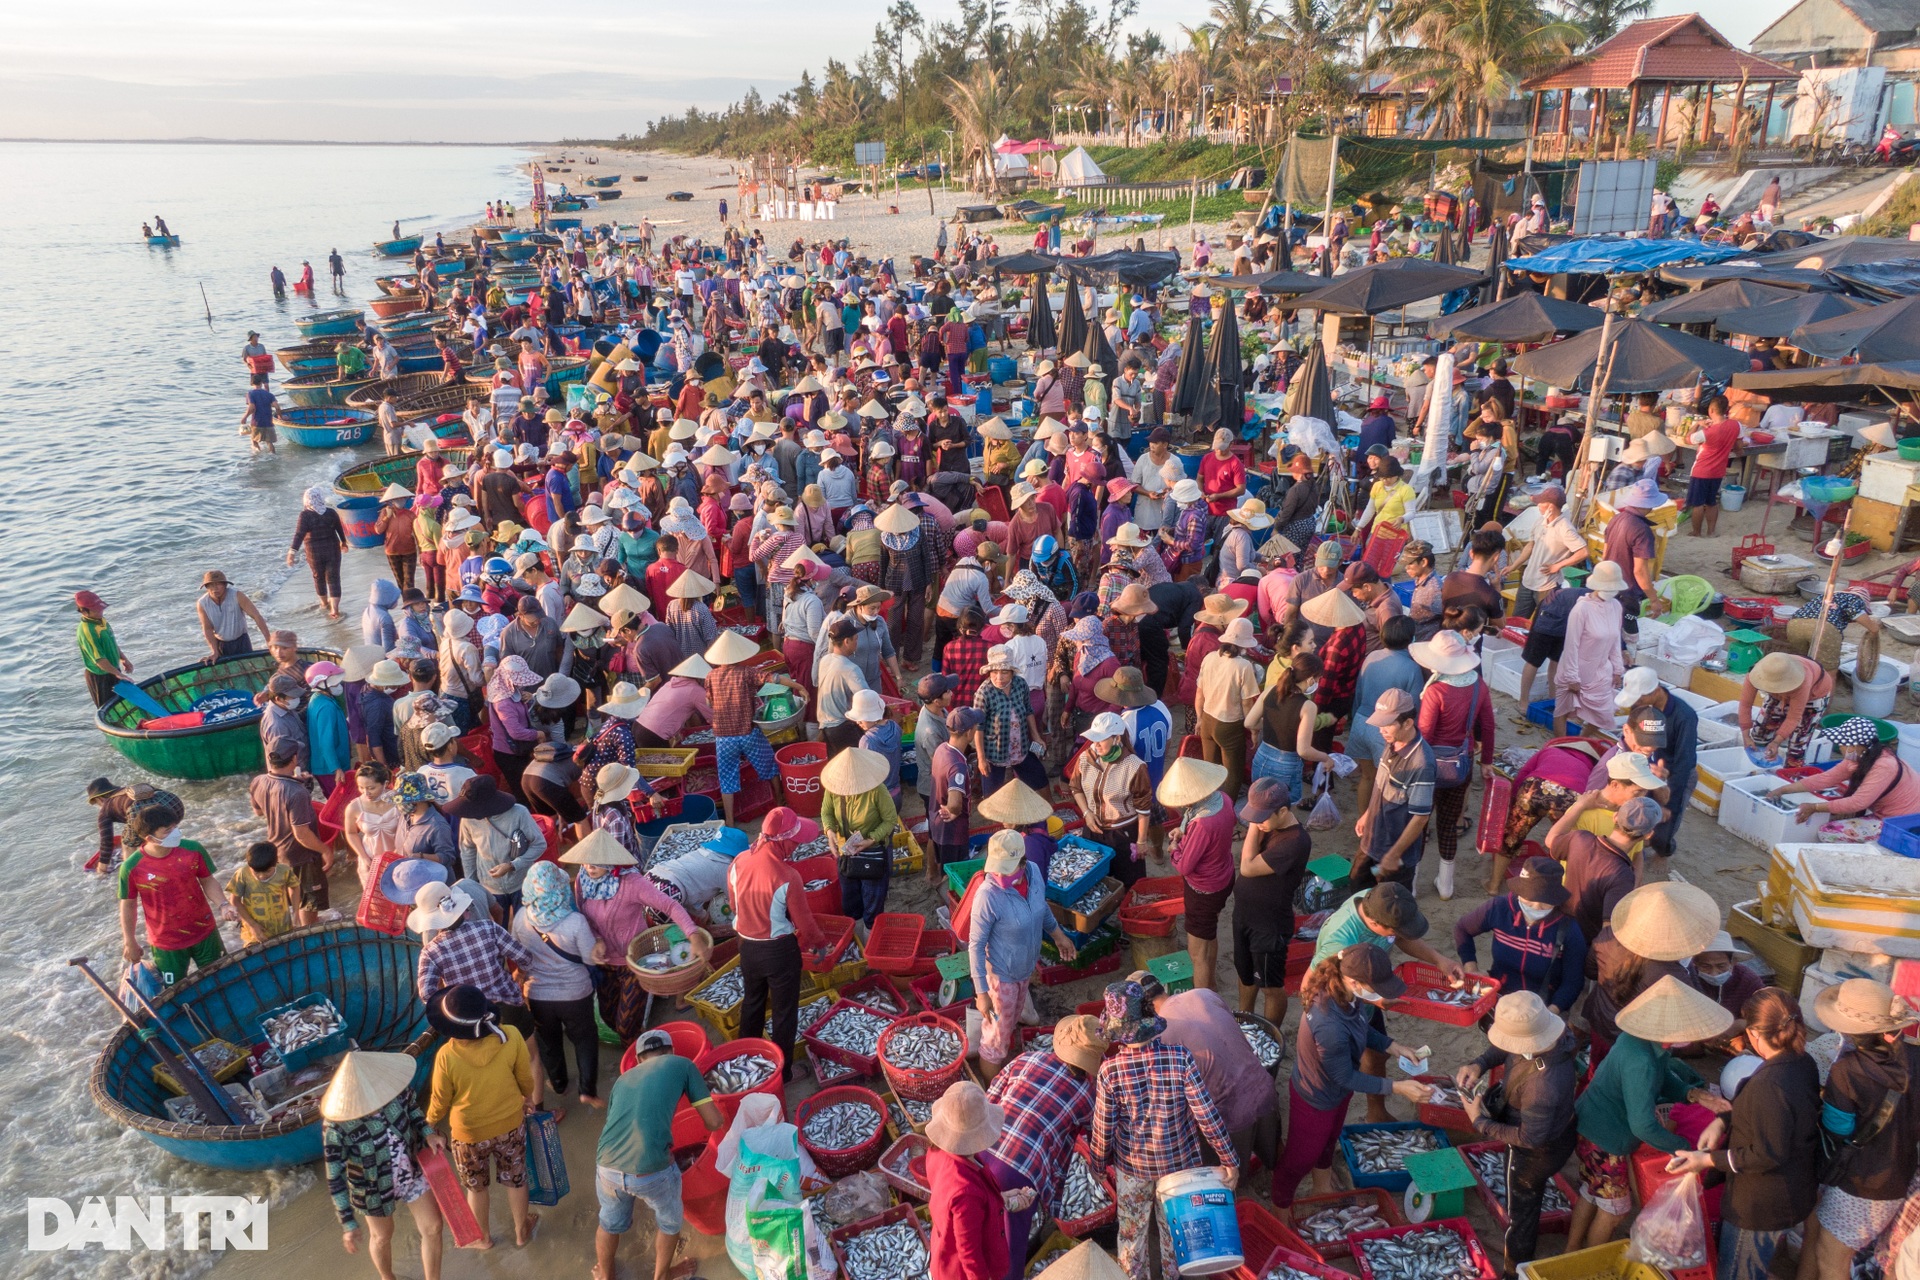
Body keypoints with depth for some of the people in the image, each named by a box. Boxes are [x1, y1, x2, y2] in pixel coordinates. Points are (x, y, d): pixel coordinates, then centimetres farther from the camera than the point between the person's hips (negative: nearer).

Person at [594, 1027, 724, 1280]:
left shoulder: (623, 1079, 23)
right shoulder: (682, 1065, 11)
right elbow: (715, 1122, 9)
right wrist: (717, 1121, 33)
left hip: (608, 1167, 4)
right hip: (652, 1171, -4)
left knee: (610, 1222, 35)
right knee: (669, 1221, 29)